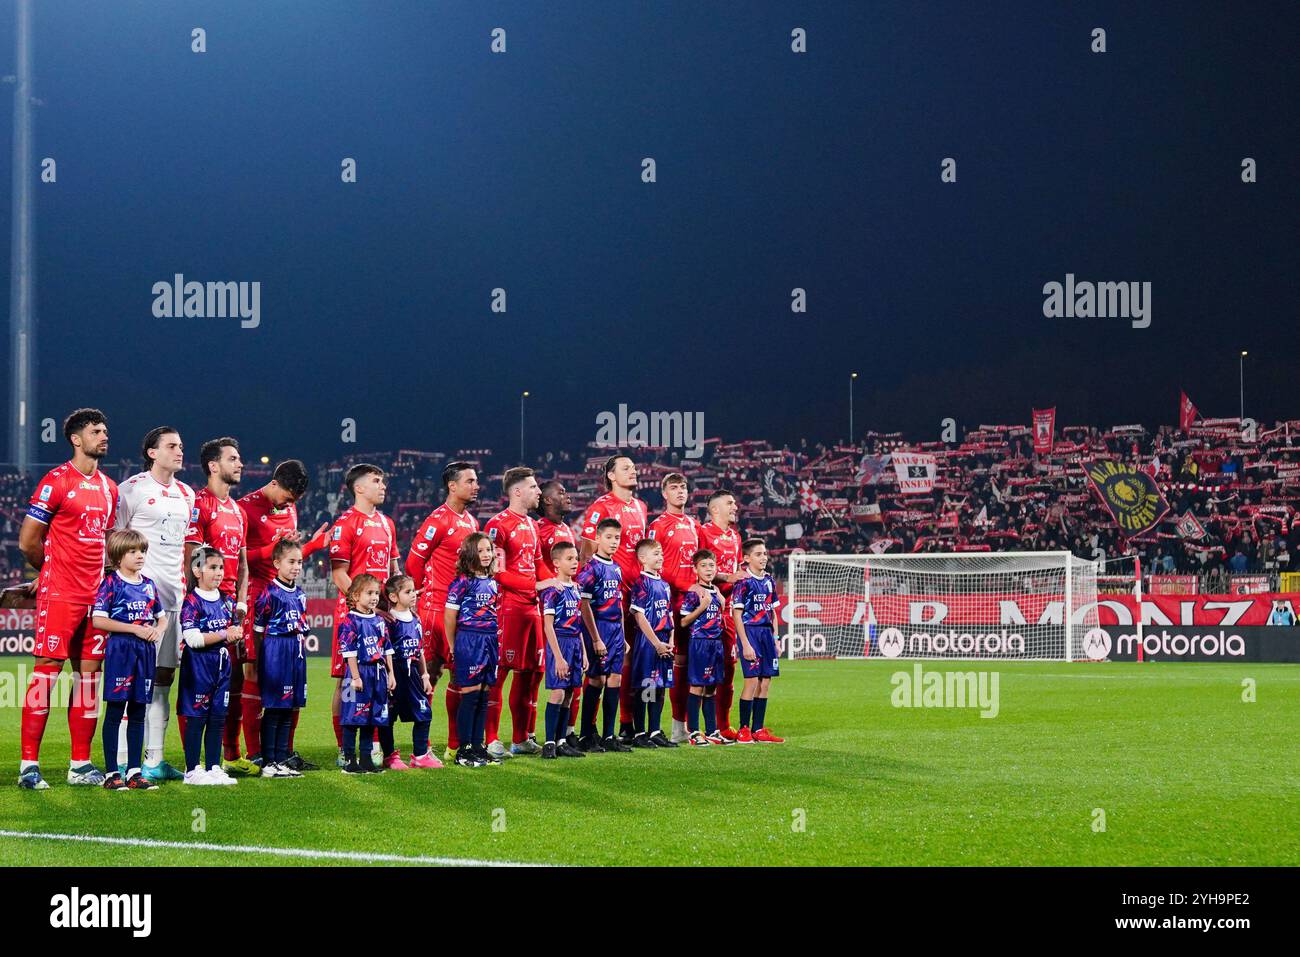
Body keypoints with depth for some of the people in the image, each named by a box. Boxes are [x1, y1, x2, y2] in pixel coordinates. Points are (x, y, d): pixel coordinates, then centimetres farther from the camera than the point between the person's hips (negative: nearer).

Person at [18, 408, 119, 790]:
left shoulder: (109, 487, 15)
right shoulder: (56, 482, -7)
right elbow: (28, 542, -5)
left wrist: (102, 578, 13)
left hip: (97, 595, 7)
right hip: (60, 595, -7)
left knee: (88, 672, 7)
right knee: (47, 670, -7)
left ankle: (81, 764, 13)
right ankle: (28, 764, -5)